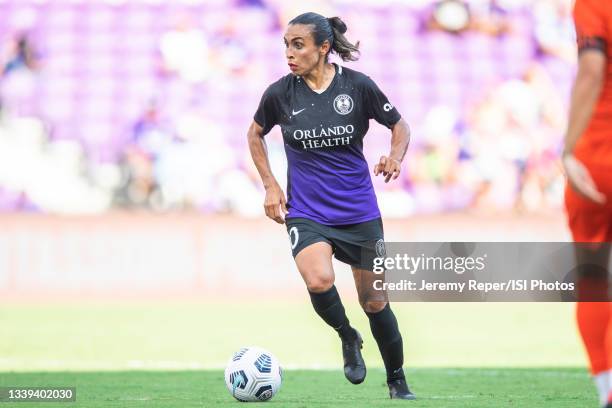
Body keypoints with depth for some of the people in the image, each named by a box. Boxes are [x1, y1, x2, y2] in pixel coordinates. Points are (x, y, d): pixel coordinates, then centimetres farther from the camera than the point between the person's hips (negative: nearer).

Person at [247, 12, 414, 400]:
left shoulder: (358, 85, -8)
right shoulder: (279, 93, -5)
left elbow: (398, 124, 7)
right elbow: (256, 134, 15)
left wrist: (395, 157, -13)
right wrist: (271, 186, 6)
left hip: (359, 211, 0)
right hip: (306, 211, 0)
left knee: (374, 301, 6)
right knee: (319, 280, -28)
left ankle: (398, 381, 28)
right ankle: (348, 338, 3)